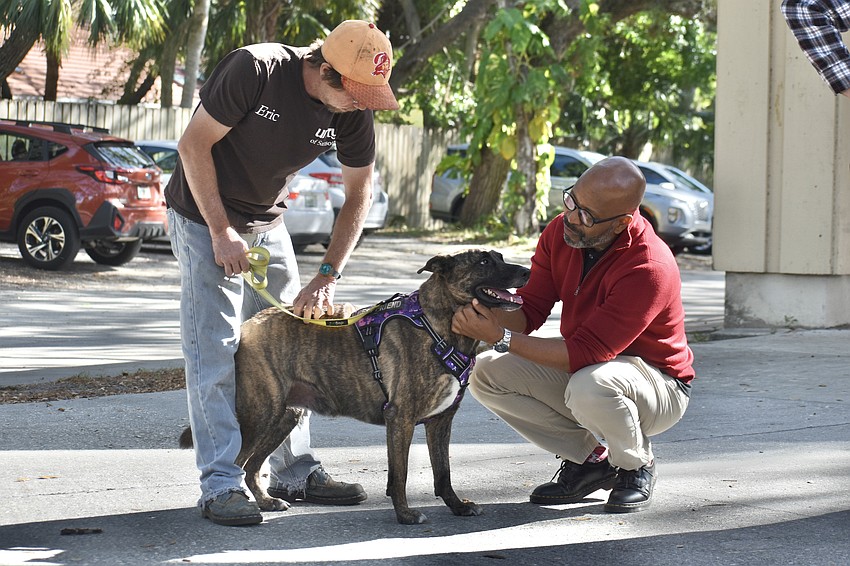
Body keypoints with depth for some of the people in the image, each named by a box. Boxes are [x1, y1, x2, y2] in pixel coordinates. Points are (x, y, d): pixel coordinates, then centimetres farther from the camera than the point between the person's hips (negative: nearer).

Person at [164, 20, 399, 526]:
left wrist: (327, 277, -11)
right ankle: (221, 485, -10)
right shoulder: (256, 71, -28)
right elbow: (193, 145, -21)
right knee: (216, 347, -11)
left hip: (268, 222, 6)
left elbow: (360, 193, -3)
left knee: (287, 343, 7)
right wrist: (222, 232, -20)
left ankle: (296, 472, 16)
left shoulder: (355, 108, -12)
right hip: (204, 215, -6)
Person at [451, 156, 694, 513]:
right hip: (578, 370, 7)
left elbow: (586, 353, -34)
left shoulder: (650, 268, -32)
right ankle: (590, 458, 3)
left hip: (659, 384, -7)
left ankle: (637, 467, -5)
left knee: (588, 386, -40)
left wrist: (501, 337, -36)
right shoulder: (561, 232, -10)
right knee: (487, 374, -11)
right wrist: (485, 315, -30)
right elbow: (530, 308, -8)